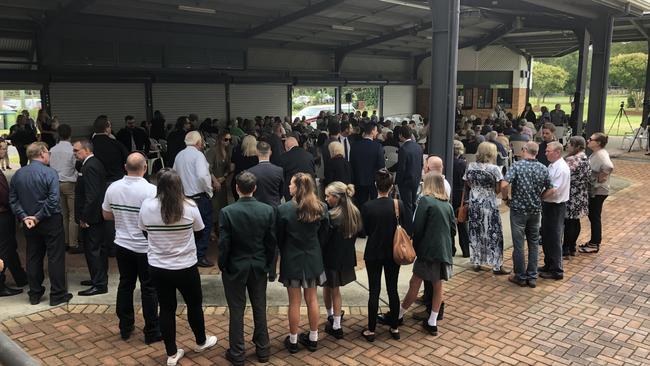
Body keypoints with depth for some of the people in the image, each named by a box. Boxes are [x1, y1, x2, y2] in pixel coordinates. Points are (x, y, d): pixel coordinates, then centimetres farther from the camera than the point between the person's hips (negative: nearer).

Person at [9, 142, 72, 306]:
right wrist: (39, 217, -14)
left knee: (33, 257, 14)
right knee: (55, 257, 2)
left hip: (29, 223, 6)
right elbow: (53, 200, -22)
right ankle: (57, 294, 7)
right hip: (50, 221, -6)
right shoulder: (49, 173, -15)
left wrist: (24, 217, -2)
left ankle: (35, 294, 23)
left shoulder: (18, 174, 4)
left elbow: (13, 200, 3)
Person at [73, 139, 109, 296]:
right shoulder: (94, 163, 12)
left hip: (90, 218, -10)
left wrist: (84, 217, -19)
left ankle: (99, 285, 3)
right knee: (99, 248, 17)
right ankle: (100, 278, 29)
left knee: (92, 249, -4)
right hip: (98, 215, 10)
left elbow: (91, 195, -24)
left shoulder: (90, 167, -19)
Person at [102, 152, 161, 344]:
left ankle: (125, 327, 28)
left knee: (125, 285, 17)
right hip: (145, 247, -4)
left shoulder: (113, 188, -5)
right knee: (149, 289, 6)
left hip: (122, 245, 5)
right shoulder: (151, 190, -20)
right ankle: (152, 331, 15)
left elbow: (106, 215, 7)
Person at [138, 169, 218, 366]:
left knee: (166, 308, 14)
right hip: (186, 267, -1)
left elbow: (143, 228, 5)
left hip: (157, 268, 2)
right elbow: (198, 228, 0)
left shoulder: (147, 205, -11)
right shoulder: (189, 206, -15)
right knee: (194, 304, 20)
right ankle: (201, 342, 41)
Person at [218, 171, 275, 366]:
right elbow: (271, 242, -3)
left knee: (237, 311, 10)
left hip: (235, 268, -2)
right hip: (259, 267, 3)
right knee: (260, 308, 16)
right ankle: (263, 350, 28)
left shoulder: (227, 212, -18)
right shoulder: (268, 210, -10)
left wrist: (222, 266, 3)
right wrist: (267, 264, 11)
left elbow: (224, 245, -13)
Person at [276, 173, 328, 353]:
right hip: (313, 258, 3)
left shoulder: (284, 209, -18)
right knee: (312, 299, 16)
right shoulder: (321, 208, -7)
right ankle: (313, 338, 27)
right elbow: (323, 236, 2)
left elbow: (279, 237, -6)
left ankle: (293, 341, 22)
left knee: (294, 302, 8)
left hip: (292, 259, -3)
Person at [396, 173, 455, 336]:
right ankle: (432, 323, 18)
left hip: (429, 250, -6)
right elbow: (453, 229, 11)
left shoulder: (425, 200, -9)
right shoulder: (447, 204, 9)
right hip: (444, 251, 6)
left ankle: (398, 315, 15)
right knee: (438, 285, 11)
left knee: (415, 283, 3)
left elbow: (417, 227, -11)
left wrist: (415, 247, 2)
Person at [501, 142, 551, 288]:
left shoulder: (517, 165, -13)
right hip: (535, 210, 4)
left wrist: (506, 199, -7)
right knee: (534, 243, 13)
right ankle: (532, 277, 18)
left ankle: (520, 276, 13)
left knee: (518, 244, 5)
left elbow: (504, 185, -23)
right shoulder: (543, 169, 0)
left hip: (518, 209, -4)